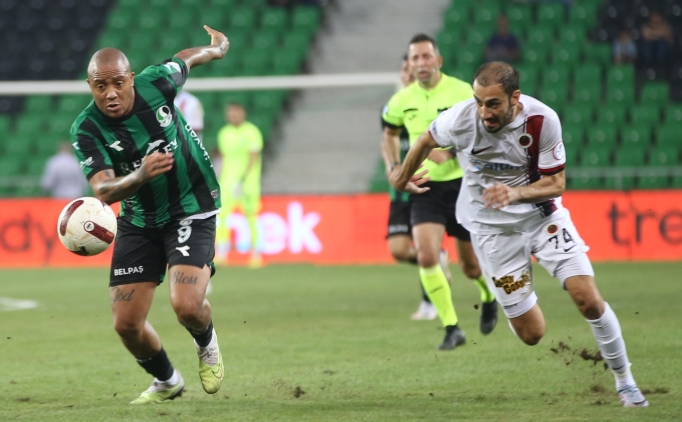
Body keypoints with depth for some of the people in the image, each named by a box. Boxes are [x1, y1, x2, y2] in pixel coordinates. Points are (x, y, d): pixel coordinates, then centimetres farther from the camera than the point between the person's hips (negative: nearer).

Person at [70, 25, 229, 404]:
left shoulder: (156, 83, -18)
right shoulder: (87, 130, -18)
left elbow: (186, 59, 6)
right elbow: (104, 189, -30)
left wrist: (216, 48, 27)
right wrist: (141, 176, -50)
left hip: (191, 207, -2)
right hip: (139, 221, 2)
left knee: (187, 305, -22)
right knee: (127, 324, -1)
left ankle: (207, 344, 16)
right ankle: (167, 381, 30)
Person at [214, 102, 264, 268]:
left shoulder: (251, 132, -4)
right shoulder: (224, 133, 12)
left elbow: (253, 159, -10)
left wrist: (243, 180, -18)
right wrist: (222, 180, 13)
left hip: (248, 180, -4)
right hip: (228, 181, 4)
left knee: (251, 217, -2)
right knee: (222, 213, -10)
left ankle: (256, 254, 7)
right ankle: (221, 254, -12)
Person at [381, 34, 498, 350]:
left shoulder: (462, 92, -10)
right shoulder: (401, 101, 0)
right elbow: (389, 135, 20)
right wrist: (393, 167, 2)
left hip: (462, 185, -2)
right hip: (425, 189, 2)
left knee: (471, 267, 7)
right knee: (426, 256, -19)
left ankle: (489, 297, 44)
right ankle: (452, 328, -9)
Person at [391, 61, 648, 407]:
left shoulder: (543, 120, -21)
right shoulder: (460, 119, -19)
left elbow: (556, 183, -12)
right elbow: (426, 142, 3)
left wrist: (515, 193, -31)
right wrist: (403, 177, 21)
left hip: (541, 213, 0)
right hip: (491, 226, 0)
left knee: (589, 300, -14)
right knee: (531, 334, -1)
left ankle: (623, 379, 9)